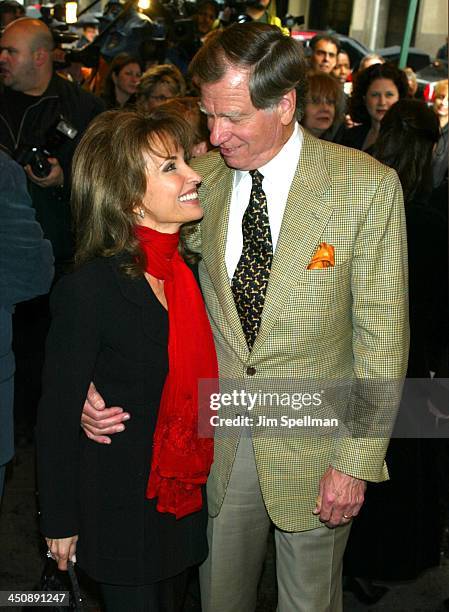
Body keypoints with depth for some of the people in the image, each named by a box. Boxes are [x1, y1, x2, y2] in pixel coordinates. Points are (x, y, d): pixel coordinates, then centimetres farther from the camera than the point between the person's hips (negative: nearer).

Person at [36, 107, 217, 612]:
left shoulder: (192, 267, -3)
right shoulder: (87, 290, -24)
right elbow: (57, 415, -17)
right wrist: (60, 521, -10)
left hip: (185, 495, 6)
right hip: (121, 509, -6)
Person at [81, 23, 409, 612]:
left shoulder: (368, 187, -15)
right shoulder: (202, 178, -5)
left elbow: (383, 334, -11)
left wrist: (358, 460, -11)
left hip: (313, 447, -2)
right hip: (219, 440, 3)